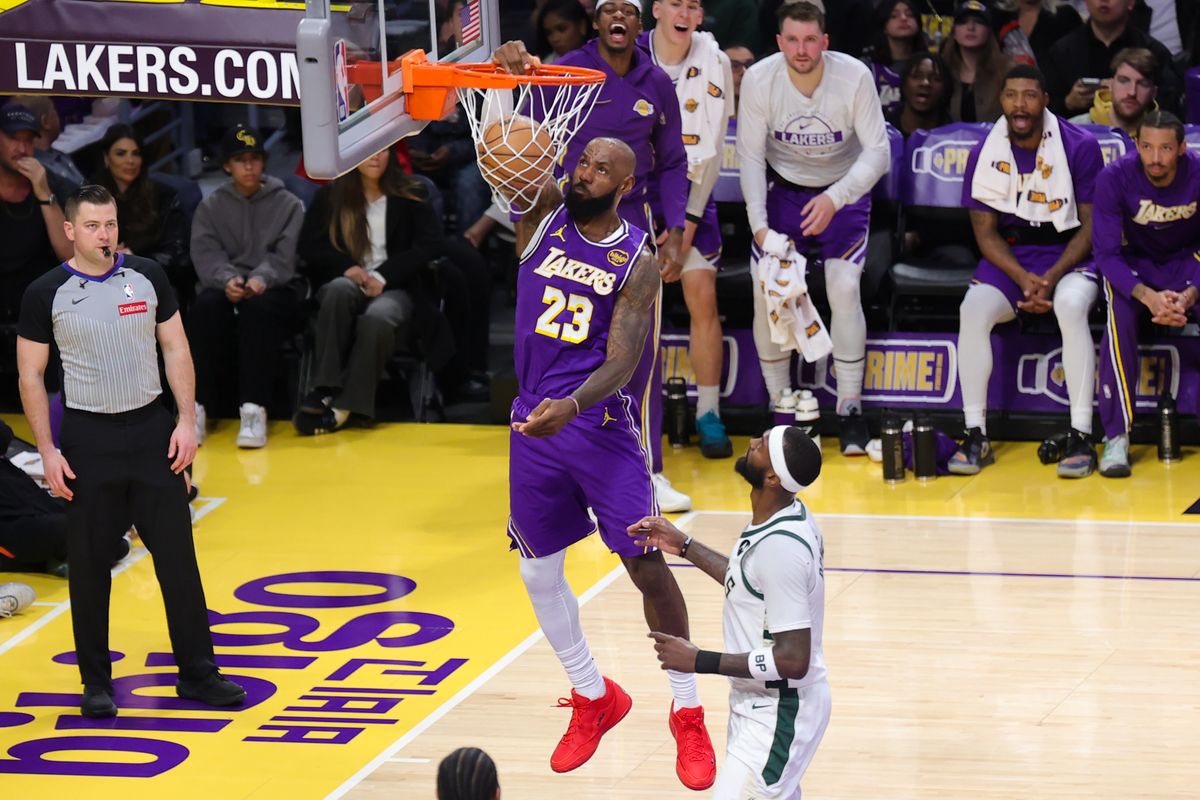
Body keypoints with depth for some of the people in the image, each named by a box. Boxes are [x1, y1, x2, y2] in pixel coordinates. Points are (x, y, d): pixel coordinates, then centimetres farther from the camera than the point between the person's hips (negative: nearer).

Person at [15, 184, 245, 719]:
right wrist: (48, 452, -8)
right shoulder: (46, 294, -5)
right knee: (89, 564, 3)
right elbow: (31, 377, -2)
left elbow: (175, 350, 7)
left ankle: (197, 674, 11)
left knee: (178, 554, 3)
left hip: (151, 429, 2)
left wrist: (186, 421, -3)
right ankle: (96, 683, 14)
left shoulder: (147, 277, 2)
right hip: (88, 437, -2)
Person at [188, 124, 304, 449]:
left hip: (273, 291, -2)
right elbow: (205, 254, 2)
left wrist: (261, 279, -23)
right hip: (225, 290, 2)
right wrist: (226, 280, -20)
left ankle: (253, 408, -44)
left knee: (258, 306, -37)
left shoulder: (289, 205, 12)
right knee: (206, 304, -34)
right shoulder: (211, 206, 17)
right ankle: (196, 404, -36)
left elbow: (286, 256, -2)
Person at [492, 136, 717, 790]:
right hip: (534, 423, 4)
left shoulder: (637, 261, -8)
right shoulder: (544, 215, 2)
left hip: (602, 425, -4)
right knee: (537, 571, 11)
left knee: (646, 565, -6)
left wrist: (571, 406, -34)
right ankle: (594, 699, 32)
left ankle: (688, 715, 7)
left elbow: (620, 362, -16)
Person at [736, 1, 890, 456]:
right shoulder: (759, 80, -18)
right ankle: (779, 406, 6)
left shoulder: (855, 77, -23)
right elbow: (751, 156, -12)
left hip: (844, 192, -2)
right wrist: (759, 225, -23)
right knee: (766, 290, -11)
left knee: (844, 288, -18)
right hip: (783, 190, 2)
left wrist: (834, 199, -35)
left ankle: (850, 410, -6)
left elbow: (878, 152, -21)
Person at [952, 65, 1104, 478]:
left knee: (1071, 306, -35)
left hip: (1069, 255, -3)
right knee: (973, 311, -26)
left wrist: (1053, 277, -18)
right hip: (1009, 258, 3)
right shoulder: (985, 153, -2)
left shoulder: (1080, 147, -9)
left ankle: (1081, 437, -32)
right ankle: (975, 435, -20)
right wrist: (1022, 278, -16)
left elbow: (1092, 225, -5)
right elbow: (985, 231, 1)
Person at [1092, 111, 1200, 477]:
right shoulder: (1115, 179, -22)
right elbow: (1107, 253, -21)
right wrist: (1148, 296, -39)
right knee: (1119, 319, -33)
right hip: (1133, 264, -1)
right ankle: (1116, 437, -27)